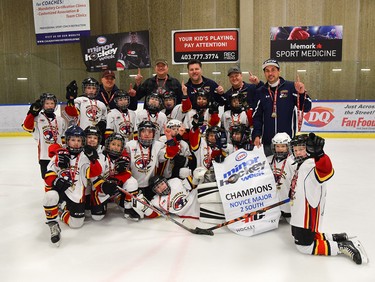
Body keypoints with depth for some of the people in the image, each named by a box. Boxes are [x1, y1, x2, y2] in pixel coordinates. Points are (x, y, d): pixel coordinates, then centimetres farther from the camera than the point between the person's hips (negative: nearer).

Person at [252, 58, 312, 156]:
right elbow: (257, 116, 8)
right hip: (267, 140, 3)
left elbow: (306, 108, -5)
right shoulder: (260, 92, 7)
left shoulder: (291, 87, -1)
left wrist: (302, 93, -22)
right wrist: (256, 135, -3)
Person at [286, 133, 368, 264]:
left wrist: (319, 154, -58)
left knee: (304, 246, -3)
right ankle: (334, 238, 29)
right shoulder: (295, 163, 6)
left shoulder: (313, 164, -23)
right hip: (298, 212, 10)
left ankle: (343, 247, 6)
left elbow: (326, 171, -45)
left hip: (309, 214, -10)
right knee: (299, 237, 21)